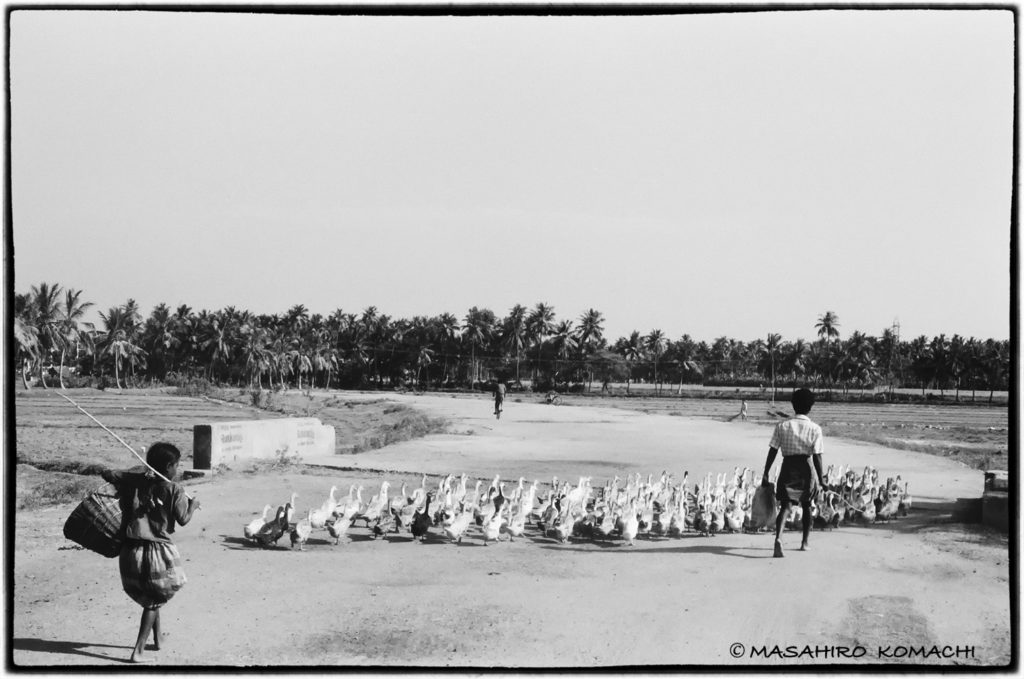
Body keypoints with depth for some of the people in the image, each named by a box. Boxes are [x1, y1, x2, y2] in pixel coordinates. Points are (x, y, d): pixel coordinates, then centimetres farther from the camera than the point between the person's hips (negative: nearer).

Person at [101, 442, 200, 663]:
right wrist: (193, 505, 9)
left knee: (148, 596, 25)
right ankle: (138, 651, 2)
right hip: (158, 551, -5)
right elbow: (183, 520, -9)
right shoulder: (174, 490, -9)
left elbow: (106, 473, 7)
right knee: (154, 600, 10)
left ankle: (158, 638, 41)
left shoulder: (134, 479, 3)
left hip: (131, 550, 5)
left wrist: (124, 480, 23)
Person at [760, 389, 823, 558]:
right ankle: (805, 543, 27)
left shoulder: (782, 426, -1)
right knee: (806, 506, 19)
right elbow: (817, 456, -6)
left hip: (788, 468, 0)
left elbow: (773, 451, -2)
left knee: (785, 505, -2)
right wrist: (820, 479, 1)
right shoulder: (815, 429, -4)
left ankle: (778, 537, -28)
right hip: (806, 468, 0)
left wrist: (766, 473, 2)